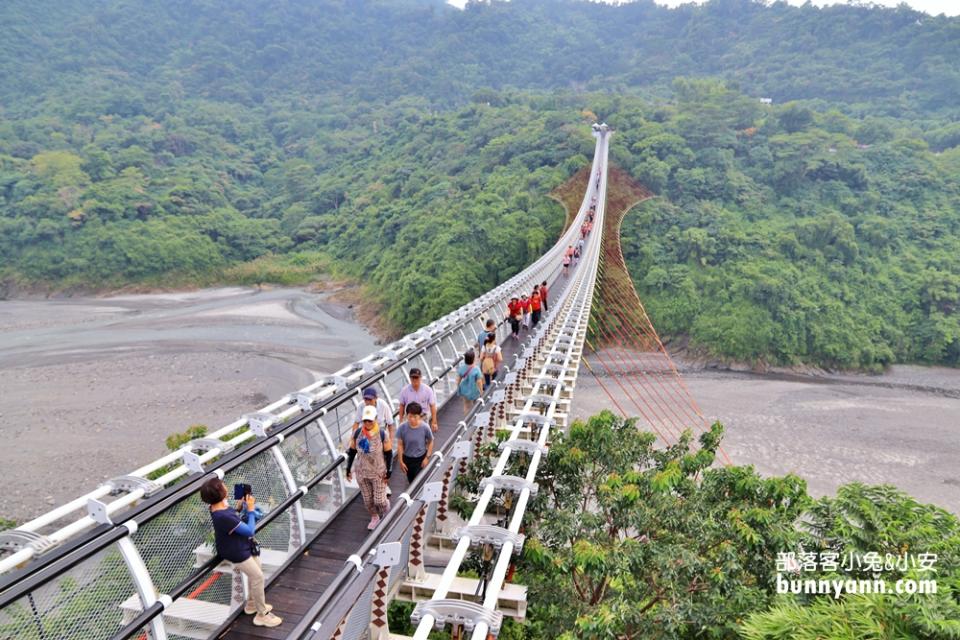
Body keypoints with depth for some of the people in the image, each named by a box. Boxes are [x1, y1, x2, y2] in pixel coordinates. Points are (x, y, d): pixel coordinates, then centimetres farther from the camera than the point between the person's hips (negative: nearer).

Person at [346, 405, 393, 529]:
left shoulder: (382, 434, -17)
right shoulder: (357, 433, -9)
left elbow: (389, 454, -9)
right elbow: (352, 451, 3)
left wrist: (388, 472, -10)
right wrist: (348, 469, 5)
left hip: (378, 473, -3)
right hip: (361, 473, 3)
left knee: (379, 500, 1)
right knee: (367, 500, 14)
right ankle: (374, 518, 42)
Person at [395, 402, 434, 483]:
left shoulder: (425, 428, -23)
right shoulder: (402, 428, -20)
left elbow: (430, 442, -7)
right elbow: (400, 445, -9)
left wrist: (427, 457, -10)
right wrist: (401, 461, -5)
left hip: (421, 459, -2)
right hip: (407, 459, 2)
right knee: (411, 481, 21)